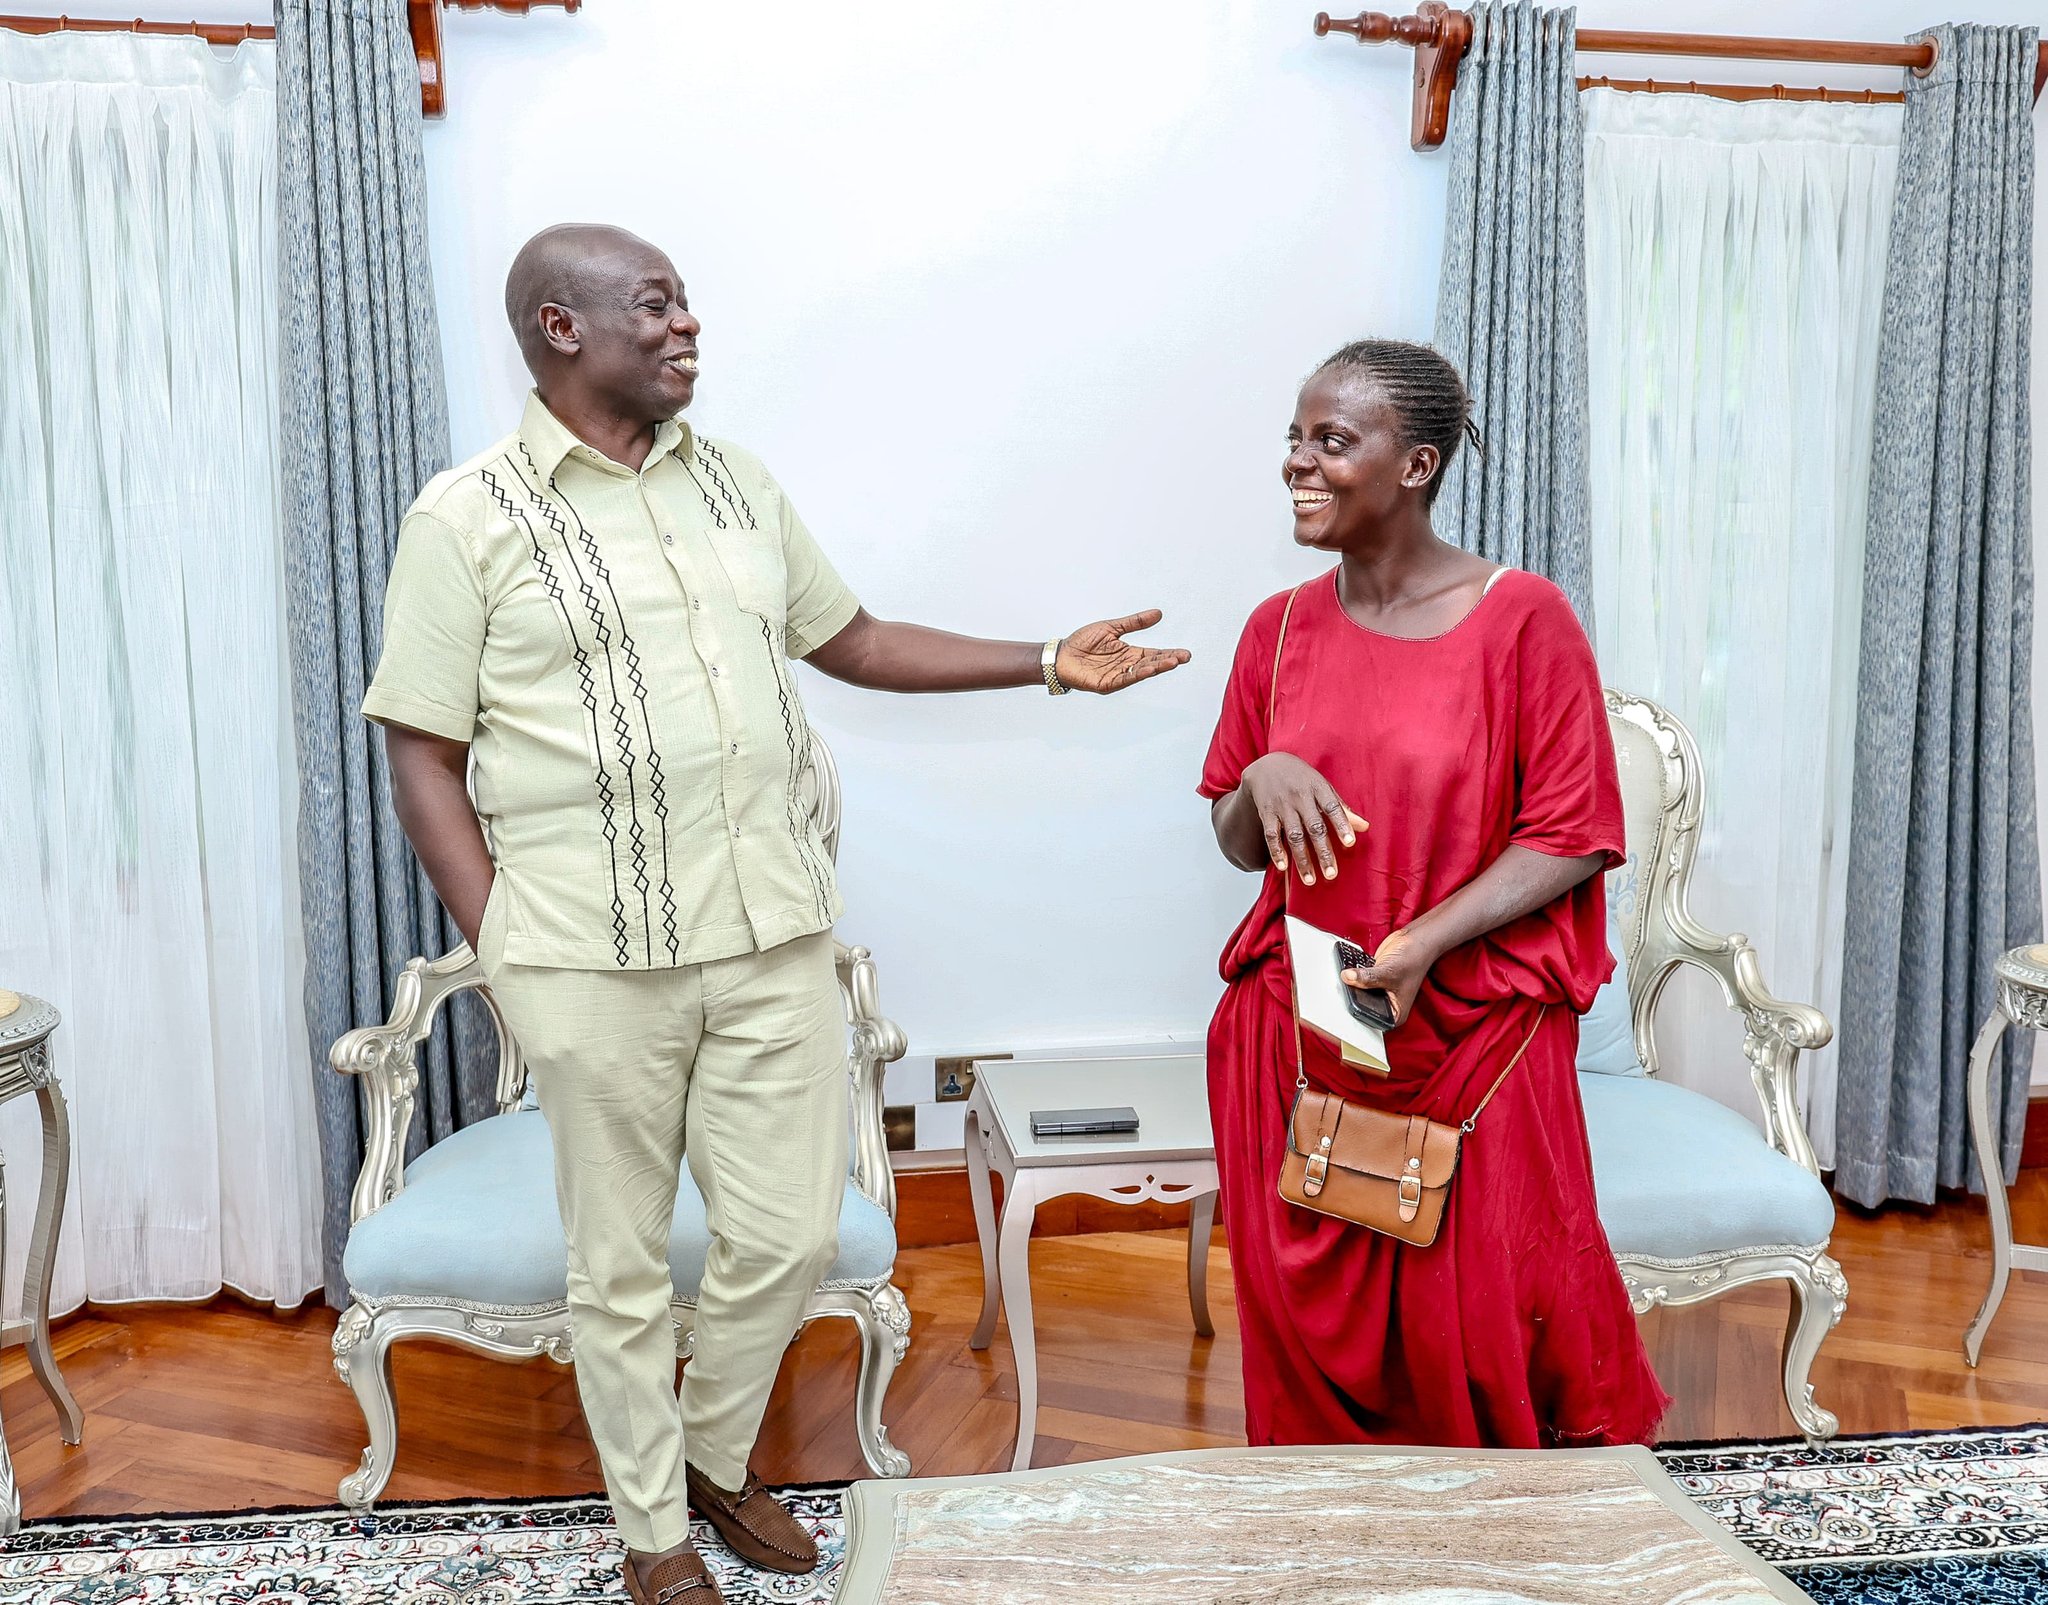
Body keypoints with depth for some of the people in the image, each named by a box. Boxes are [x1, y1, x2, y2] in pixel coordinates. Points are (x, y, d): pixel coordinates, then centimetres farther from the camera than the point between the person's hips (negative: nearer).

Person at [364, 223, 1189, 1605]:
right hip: (596, 961, -4)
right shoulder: (468, 521, -4)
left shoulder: (736, 482, 11)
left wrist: (1052, 664, 12)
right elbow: (422, 758, -4)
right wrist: (504, 955, -11)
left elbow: (852, 640, 18)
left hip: (774, 933, 5)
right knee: (624, 1261, 11)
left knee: (790, 1234, 11)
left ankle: (718, 1459, 40)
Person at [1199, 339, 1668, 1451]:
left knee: (1478, 1316, 4)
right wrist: (1264, 782, -12)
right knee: (1307, 1310, 10)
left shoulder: (1524, 620, -8)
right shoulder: (1280, 630, 5)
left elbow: (1571, 838, -8)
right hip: (1295, 1028, 4)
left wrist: (1424, 943, -19)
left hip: (1476, 1033, -3)